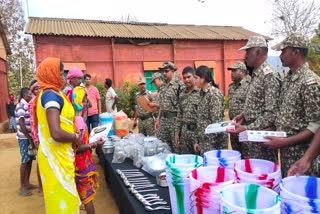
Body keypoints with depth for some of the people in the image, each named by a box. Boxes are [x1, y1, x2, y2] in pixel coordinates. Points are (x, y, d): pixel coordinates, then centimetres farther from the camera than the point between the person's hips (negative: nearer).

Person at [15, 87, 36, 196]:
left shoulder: (26, 105, 13)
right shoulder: (21, 106, -13)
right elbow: (21, 124, -20)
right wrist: (29, 138, -17)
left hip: (29, 136, 8)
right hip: (24, 138, -8)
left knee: (30, 160, 12)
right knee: (25, 161, -2)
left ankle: (27, 182, 23)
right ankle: (22, 186, 8)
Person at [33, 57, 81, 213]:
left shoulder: (47, 94, 11)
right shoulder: (52, 95, -19)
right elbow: (57, 133, -30)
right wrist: (76, 137, -12)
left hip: (57, 155, 9)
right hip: (56, 157, -9)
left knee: (61, 196, 21)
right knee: (63, 199, 4)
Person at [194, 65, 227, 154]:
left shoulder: (214, 93, -14)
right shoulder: (203, 93, 12)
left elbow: (217, 120, -19)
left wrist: (212, 143, -19)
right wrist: (198, 141, 15)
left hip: (213, 142, -8)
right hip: (204, 141, 8)